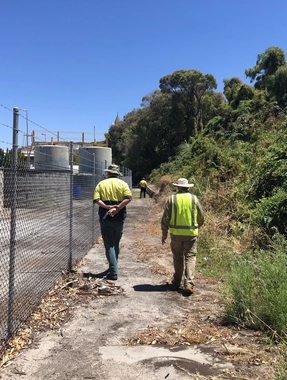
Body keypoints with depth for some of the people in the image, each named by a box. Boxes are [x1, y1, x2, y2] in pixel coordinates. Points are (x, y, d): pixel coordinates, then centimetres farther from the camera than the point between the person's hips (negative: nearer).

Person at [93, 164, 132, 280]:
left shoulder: (101, 184, 3)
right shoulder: (122, 184, 3)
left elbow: (96, 200, -11)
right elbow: (128, 198, -13)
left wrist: (108, 207, -15)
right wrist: (117, 208, -15)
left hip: (105, 218, -1)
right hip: (119, 218, 2)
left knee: (109, 245, 0)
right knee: (116, 244, 19)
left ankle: (113, 272, -5)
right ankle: (113, 266, 35)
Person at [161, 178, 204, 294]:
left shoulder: (171, 199, -2)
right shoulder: (194, 199, 1)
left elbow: (165, 218, -2)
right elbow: (201, 217, 8)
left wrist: (164, 232, 7)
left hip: (175, 233, 1)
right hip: (191, 233, -1)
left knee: (178, 258, 14)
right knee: (190, 257, 3)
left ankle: (177, 282, 24)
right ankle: (189, 283, -8)